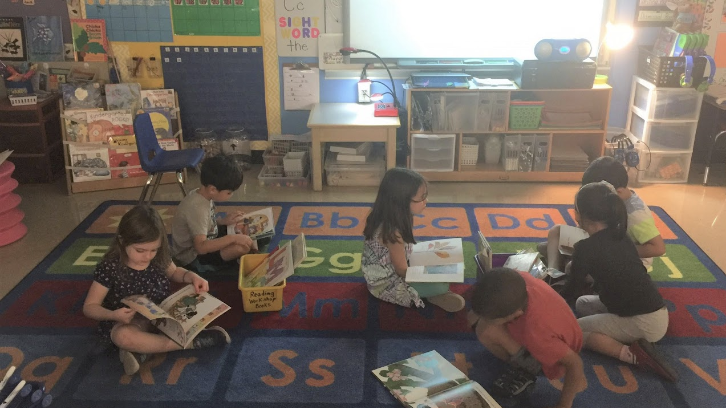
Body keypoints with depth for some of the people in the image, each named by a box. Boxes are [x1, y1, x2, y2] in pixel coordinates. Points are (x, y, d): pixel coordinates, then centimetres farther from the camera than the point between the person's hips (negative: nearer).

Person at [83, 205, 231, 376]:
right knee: (123, 336, -38)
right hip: (128, 321, -4)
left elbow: (174, 272, 13)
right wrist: (113, 315, -35)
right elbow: (89, 307, -14)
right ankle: (191, 341, -25)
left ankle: (141, 350, -21)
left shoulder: (159, 257, -9)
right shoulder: (110, 268, -21)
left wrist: (193, 277, -9)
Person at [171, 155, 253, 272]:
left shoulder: (201, 195, -4)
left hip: (205, 242, 10)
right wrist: (233, 238, -35)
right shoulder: (197, 208, -31)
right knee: (241, 247, -26)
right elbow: (201, 247, -37)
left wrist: (223, 221, 0)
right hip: (193, 257, -10)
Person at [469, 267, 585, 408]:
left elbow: (575, 363, -32)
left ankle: (526, 371, -3)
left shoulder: (534, 333, -45)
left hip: (550, 357, -6)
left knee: (485, 330, -29)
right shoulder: (518, 280, -30)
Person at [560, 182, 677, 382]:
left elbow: (570, 293, -5)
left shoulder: (586, 247, -17)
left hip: (644, 322, -8)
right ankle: (634, 343, 6)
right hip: (652, 312, 8)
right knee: (583, 304, 22)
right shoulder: (619, 236, 5)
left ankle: (633, 354, -8)